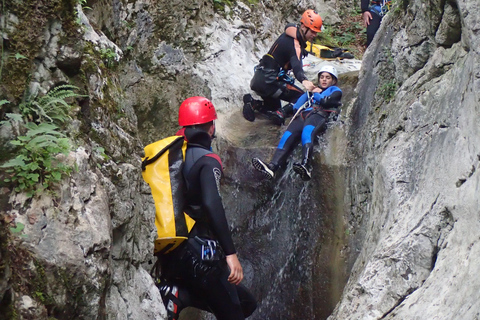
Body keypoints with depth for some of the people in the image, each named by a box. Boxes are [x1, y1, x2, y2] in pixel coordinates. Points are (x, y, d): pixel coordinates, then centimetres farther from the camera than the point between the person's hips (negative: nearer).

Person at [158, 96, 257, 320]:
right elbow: (211, 204, -25)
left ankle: (174, 294, -6)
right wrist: (231, 253, -27)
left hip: (168, 255, 7)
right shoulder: (207, 161, -9)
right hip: (199, 253, -7)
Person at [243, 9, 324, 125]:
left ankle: (253, 103, 1)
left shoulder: (290, 31, 7)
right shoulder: (295, 45, -21)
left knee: (274, 109, 22)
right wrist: (304, 81, -57)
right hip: (269, 81, -9)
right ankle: (282, 113, -26)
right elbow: (297, 66, -39)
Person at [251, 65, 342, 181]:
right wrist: (308, 93, 20)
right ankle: (272, 166, -47)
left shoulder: (335, 90, 28)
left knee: (307, 132, -38)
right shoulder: (313, 91, 41)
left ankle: (306, 165, -59)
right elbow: (296, 107, 26)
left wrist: (313, 94, 17)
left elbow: (326, 101, 3)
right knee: (289, 135, -26)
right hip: (303, 115, 4)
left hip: (319, 115, -4)